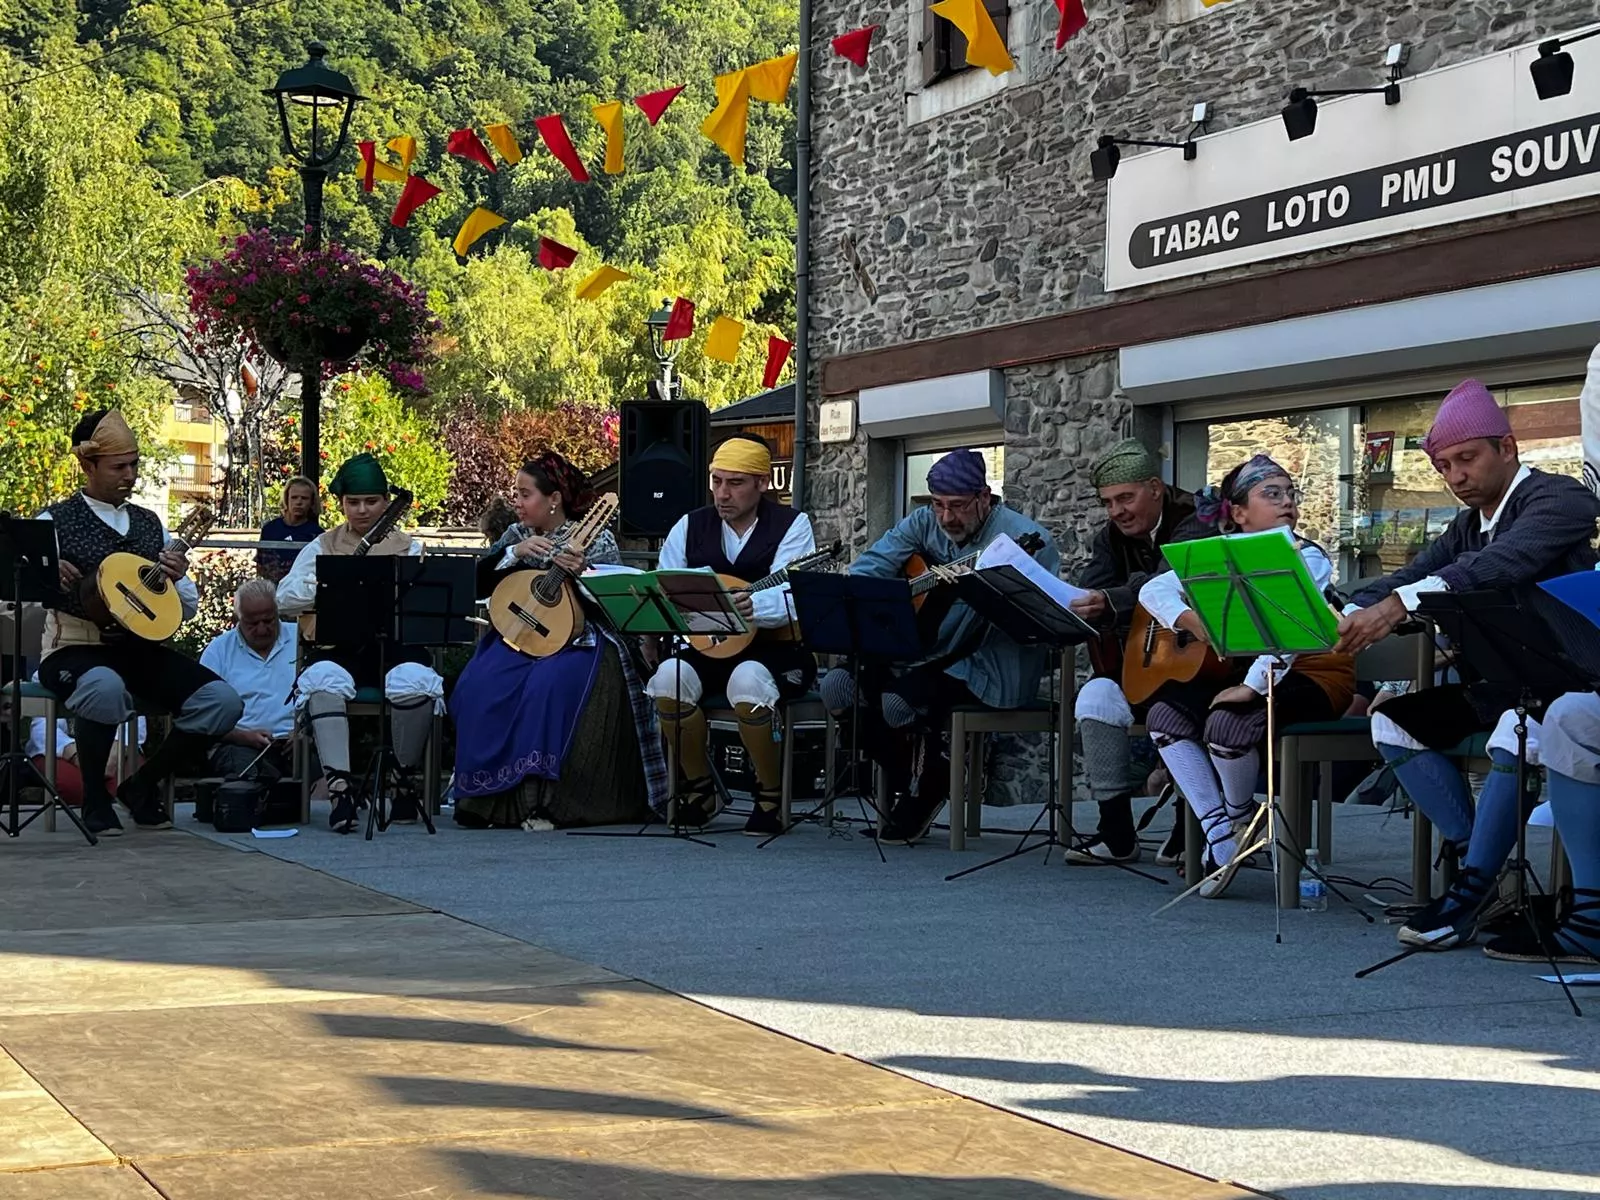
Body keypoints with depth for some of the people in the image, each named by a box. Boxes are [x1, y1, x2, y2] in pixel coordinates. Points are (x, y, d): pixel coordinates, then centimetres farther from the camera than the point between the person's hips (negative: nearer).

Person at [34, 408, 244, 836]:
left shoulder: (150, 524, 16)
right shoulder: (55, 522, 1)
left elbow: (187, 609, 17)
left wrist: (177, 578, -5)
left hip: (141, 649, 5)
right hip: (76, 650, -5)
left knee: (222, 702, -17)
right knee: (106, 689, -40)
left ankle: (142, 785, 6)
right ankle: (95, 800, -13)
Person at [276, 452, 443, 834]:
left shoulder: (409, 548, 15)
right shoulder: (322, 547, 16)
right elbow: (283, 601, 6)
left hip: (393, 645, 0)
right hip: (337, 648, 0)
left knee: (415, 682, -33)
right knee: (324, 682, -35)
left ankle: (405, 781, -10)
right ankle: (341, 788, -37)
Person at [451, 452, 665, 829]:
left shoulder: (595, 539, -1)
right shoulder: (516, 535, 13)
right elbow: (479, 583, 4)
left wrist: (583, 572, -25)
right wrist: (514, 553, -10)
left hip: (580, 640, -4)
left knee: (547, 686, -35)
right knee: (479, 687, -24)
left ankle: (538, 800, -30)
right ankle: (489, 797, -16)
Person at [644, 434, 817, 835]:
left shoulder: (791, 525, -3)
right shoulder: (691, 527, 10)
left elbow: (789, 598, -19)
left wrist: (752, 607, -41)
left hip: (775, 650, -4)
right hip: (706, 649, 4)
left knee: (748, 682, -37)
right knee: (668, 678, -28)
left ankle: (771, 797, -15)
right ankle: (699, 788, -6)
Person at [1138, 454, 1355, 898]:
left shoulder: (1307, 558, -11)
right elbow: (1154, 589, 6)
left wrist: (1253, 686, -36)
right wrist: (1190, 620, -15)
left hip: (1310, 672, -7)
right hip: (1241, 669, 7)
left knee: (1226, 724, -32)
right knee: (1165, 714, -12)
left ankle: (1241, 813, 1)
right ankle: (1220, 836, -8)